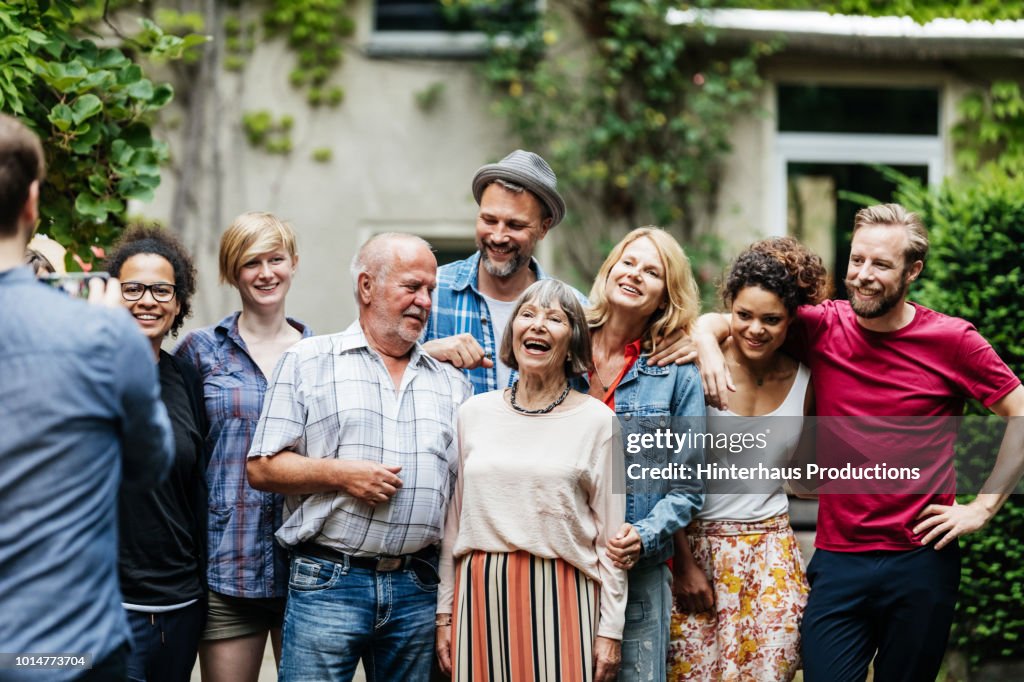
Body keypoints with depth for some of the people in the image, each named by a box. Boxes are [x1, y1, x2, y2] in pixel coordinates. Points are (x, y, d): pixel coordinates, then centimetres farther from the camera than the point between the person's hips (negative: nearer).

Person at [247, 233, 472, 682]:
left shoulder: (452, 383, 16)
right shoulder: (308, 362, 4)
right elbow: (262, 468, 0)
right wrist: (340, 473, -13)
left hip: (417, 590, 4)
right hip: (328, 582, -3)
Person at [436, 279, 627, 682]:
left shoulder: (597, 420, 1)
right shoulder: (474, 413, 8)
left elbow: (611, 535, 1)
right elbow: (453, 522, 11)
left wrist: (610, 631, -2)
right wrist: (444, 614, 9)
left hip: (561, 598, -2)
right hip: (481, 593, 2)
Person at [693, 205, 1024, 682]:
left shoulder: (952, 341, -3)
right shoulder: (821, 328, 1)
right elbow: (715, 321, 8)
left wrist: (982, 508, -2)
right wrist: (707, 345, -15)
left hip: (923, 563, -1)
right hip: (838, 561, 1)